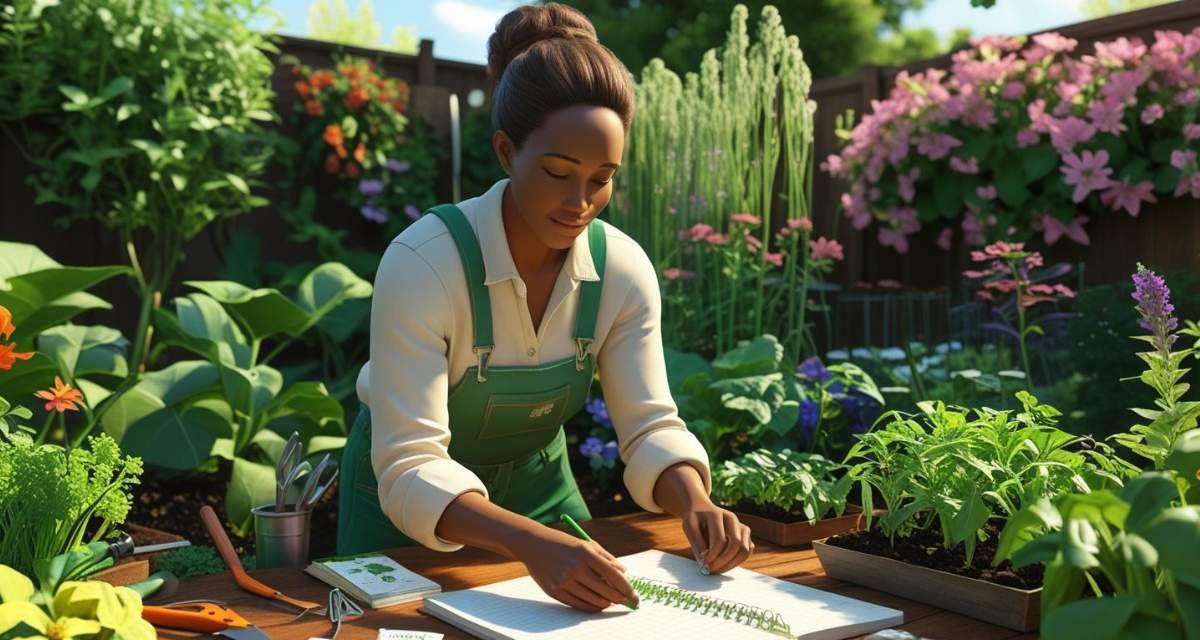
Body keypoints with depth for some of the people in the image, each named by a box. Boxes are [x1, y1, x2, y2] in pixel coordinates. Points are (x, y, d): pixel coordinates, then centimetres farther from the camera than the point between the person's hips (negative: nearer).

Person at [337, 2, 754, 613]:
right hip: (408, 511, -3)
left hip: (537, 487, 4)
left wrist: (694, 503, -33)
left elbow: (650, 426, -12)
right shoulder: (422, 263, -32)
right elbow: (410, 469, -35)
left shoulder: (624, 269, -18)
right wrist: (530, 542, -51)